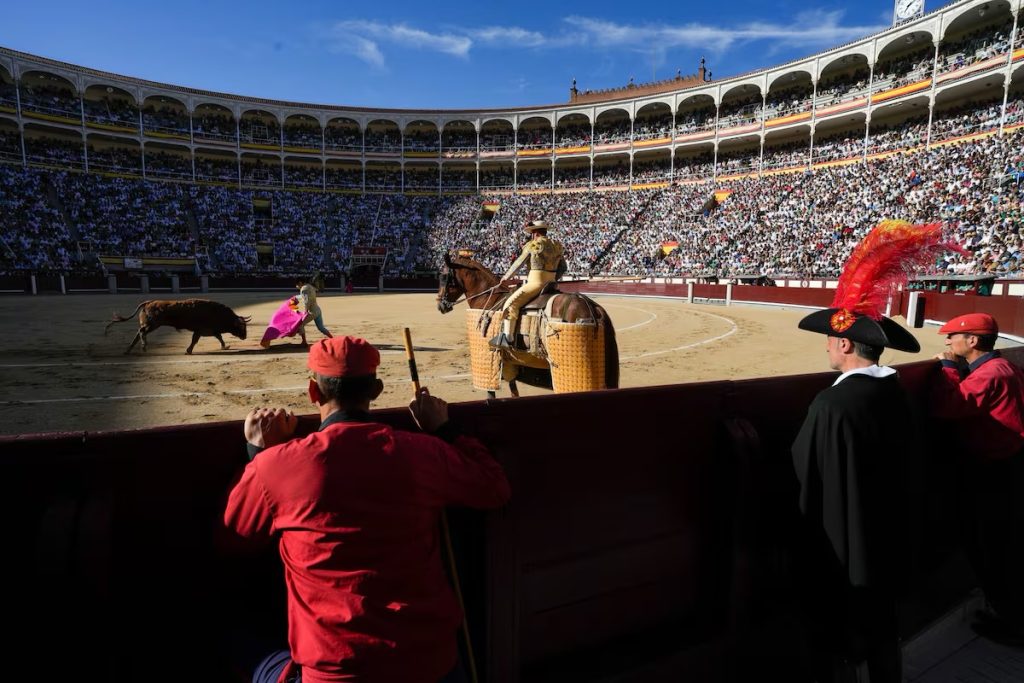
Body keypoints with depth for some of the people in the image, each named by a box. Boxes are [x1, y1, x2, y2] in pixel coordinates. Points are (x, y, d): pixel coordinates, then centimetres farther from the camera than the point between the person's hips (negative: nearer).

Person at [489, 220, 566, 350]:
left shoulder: (533, 245, -5)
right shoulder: (556, 247, 14)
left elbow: (518, 264, -1)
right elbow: (563, 268, 20)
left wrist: (506, 277, 11)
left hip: (535, 283, -8)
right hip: (551, 284, 8)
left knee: (511, 303, -9)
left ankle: (507, 339, -18)